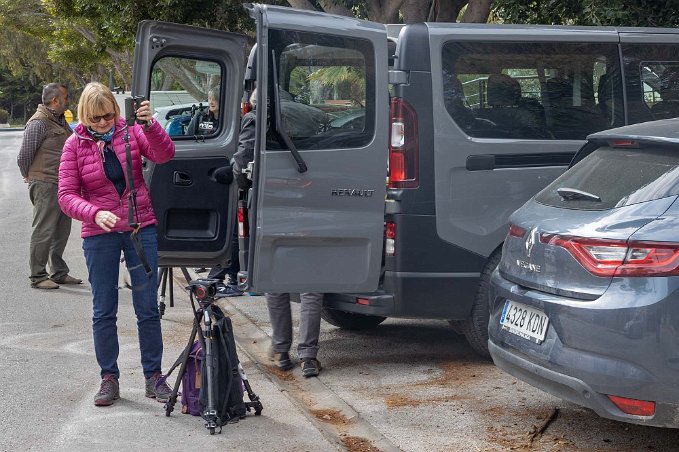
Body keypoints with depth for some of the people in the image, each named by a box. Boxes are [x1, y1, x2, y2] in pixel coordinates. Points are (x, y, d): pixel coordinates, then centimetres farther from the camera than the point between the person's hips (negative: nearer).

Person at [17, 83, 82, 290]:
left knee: (61, 231, 14)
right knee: (44, 232, -6)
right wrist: (30, 177, 4)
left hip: (63, 185, 9)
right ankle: (38, 277, -1)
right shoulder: (38, 123, -13)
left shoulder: (60, 121, 16)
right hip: (46, 186, -9)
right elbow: (23, 156, -10)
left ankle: (59, 273, 23)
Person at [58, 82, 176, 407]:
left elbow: (164, 154, -16)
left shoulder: (130, 131, -2)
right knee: (104, 311, 5)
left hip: (140, 228, 0)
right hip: (98, 234, 0)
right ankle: (109, 379, 16)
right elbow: (67, 195, -8)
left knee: (148, 308, 3)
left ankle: (154, 377, 13)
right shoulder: (75, 145, -4)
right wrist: (95, 214, -26)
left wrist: (150, 124, -33)